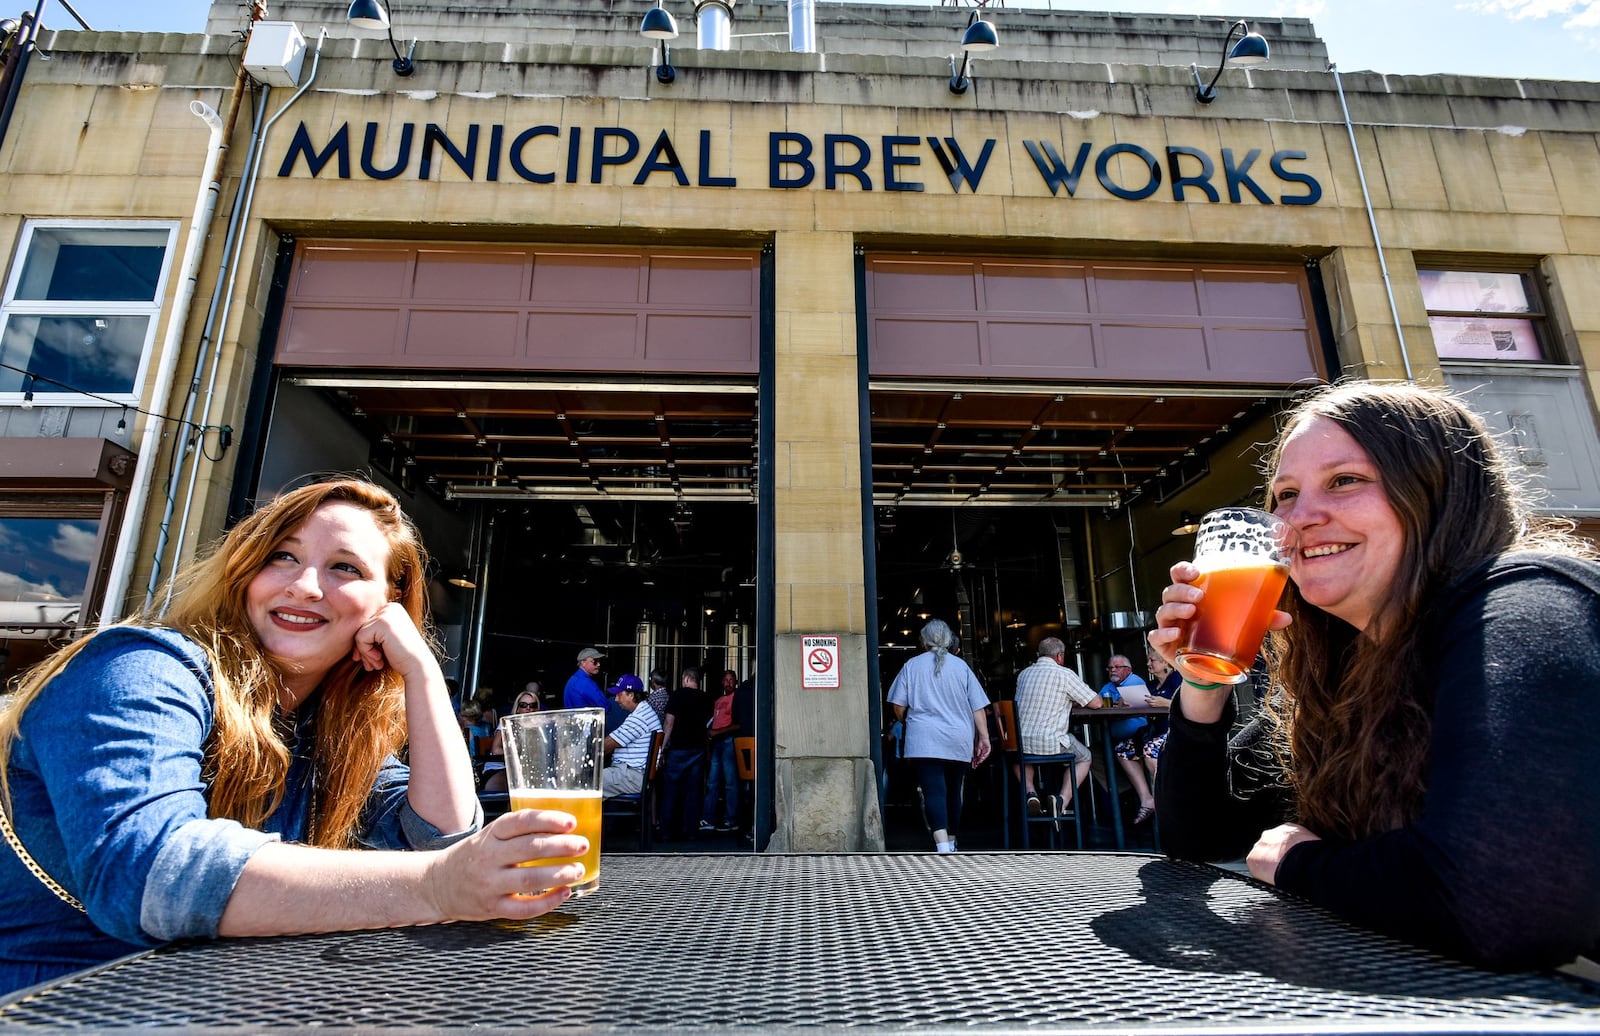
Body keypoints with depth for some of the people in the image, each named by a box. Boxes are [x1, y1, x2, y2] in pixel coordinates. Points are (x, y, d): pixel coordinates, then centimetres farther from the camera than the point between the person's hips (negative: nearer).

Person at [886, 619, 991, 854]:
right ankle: (951, 842, 29)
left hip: (924, 741, -3)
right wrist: (983, 737, 4)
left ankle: (943, 846, -24)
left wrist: (906, 722, 20)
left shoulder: (912, 665, 2)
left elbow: (898, 705, 2)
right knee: (953, 792, 16)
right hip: (959, 742, 3)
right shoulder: (961, 666, 5)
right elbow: (978, 707, 1)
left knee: (934, 792, -9)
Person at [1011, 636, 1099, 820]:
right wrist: (1073, 700, 22)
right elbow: (1096, 703, 1)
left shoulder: (1023, 674, 11)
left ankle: (1030, 792, 12)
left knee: (1020, 756, 39)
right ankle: (1062, 800, 2)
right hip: (1050, 743, -4)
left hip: (1021, 741, 5)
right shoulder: (1064, 674, -6)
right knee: (1085, 758, 23)